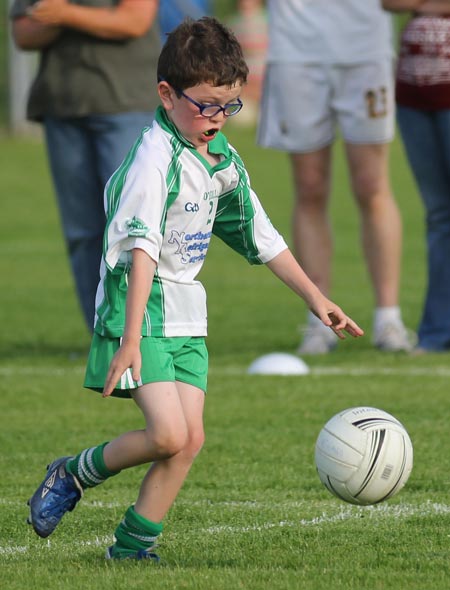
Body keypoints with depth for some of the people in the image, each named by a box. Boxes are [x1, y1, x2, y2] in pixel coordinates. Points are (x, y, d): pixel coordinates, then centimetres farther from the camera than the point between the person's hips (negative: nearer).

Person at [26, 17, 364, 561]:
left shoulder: (222, 159, 9)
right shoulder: (157, 158, -18)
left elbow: (261, 236, 21)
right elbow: (141, 248, -27)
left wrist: (315, 298, 21)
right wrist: (132, 338, -34)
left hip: (186, 316, 8)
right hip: (141, 311, -8)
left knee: (191, 438, -1)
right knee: (168, 433, -18)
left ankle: (132, 546, 9)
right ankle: (74, 475, 6)